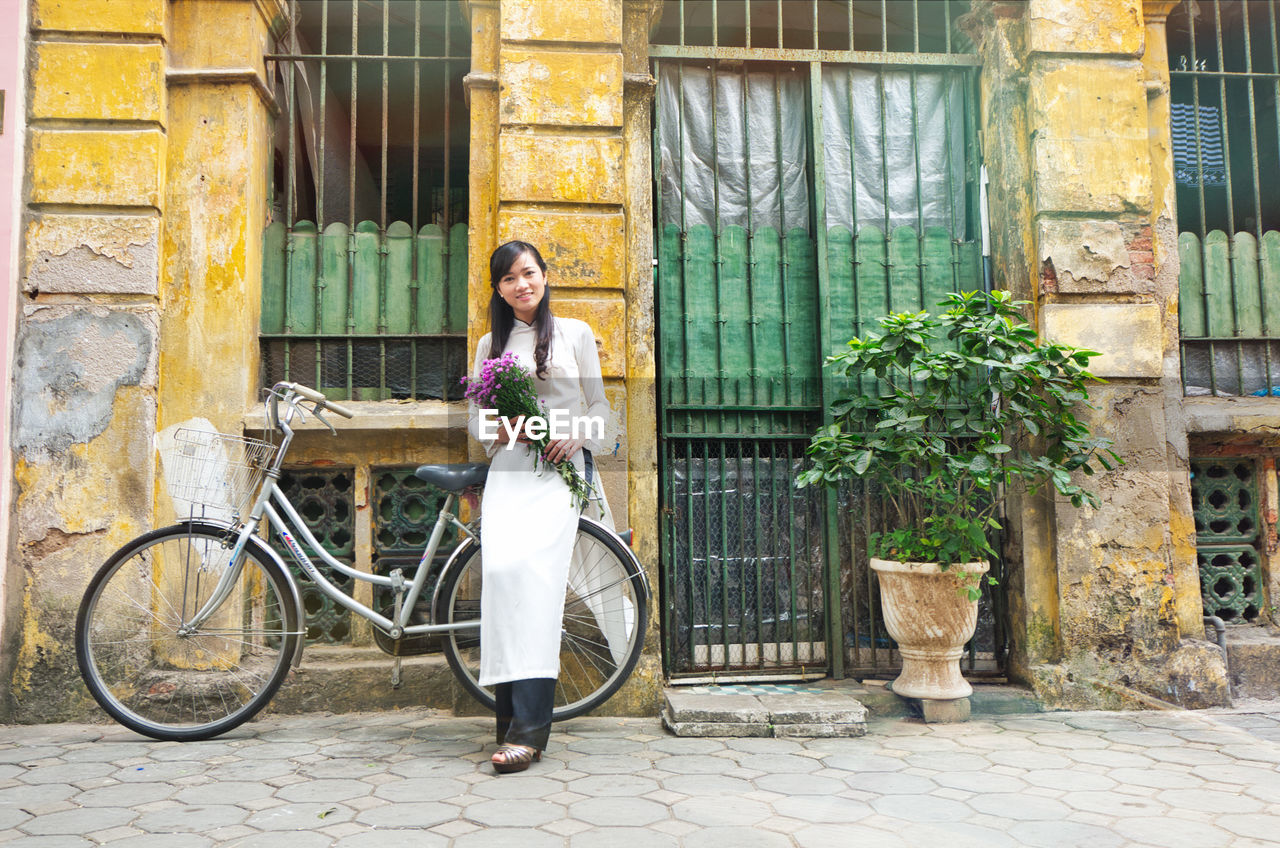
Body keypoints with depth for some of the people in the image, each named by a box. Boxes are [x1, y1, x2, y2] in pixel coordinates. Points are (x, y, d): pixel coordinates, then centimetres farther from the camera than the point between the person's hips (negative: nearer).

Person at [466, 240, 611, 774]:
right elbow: (475, 416, 18)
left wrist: (576, 436, -7)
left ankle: (528, 726, -22)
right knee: (501, 571, -17)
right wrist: (505, 430, -3)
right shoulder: (491, 344, 19)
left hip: (558, 471, -2)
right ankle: (513, 716, -8)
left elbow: (599, 405, 13)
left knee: (533, 572, -21)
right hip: (506, 470, 3)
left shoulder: (575, 333, 14)